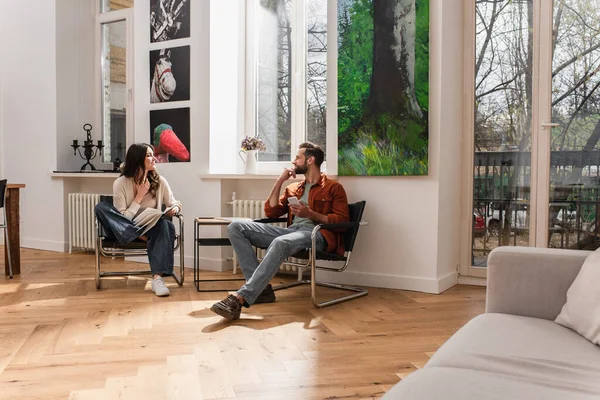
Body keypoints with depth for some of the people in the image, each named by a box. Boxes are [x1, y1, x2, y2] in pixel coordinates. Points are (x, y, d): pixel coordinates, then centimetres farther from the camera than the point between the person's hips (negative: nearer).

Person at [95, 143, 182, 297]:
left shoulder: (160, 181, -1)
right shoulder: (120, 183, -9)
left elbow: (175, 204, 8)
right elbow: (123, 218, -12)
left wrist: (174, 209, -16)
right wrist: (140, 196, -16)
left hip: (152, 228, 1)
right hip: (125, 230, -1)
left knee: (164, 224, -34)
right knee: (101, 207, -24)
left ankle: (157, 278, -44)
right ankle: (141, 237, -31)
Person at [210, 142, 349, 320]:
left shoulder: (333, 187, 10)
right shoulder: (293, 188, 28)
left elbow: (342, 220, -1)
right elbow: (271, 212, 21)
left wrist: (310, 214, -13)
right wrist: (279, 182, 15)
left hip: (316, 233, -7)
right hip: (290, 230, 7)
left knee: (280, 243, -42)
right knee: (236, 227, -12)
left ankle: (240, 298, -46)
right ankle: (261, 287, -22)